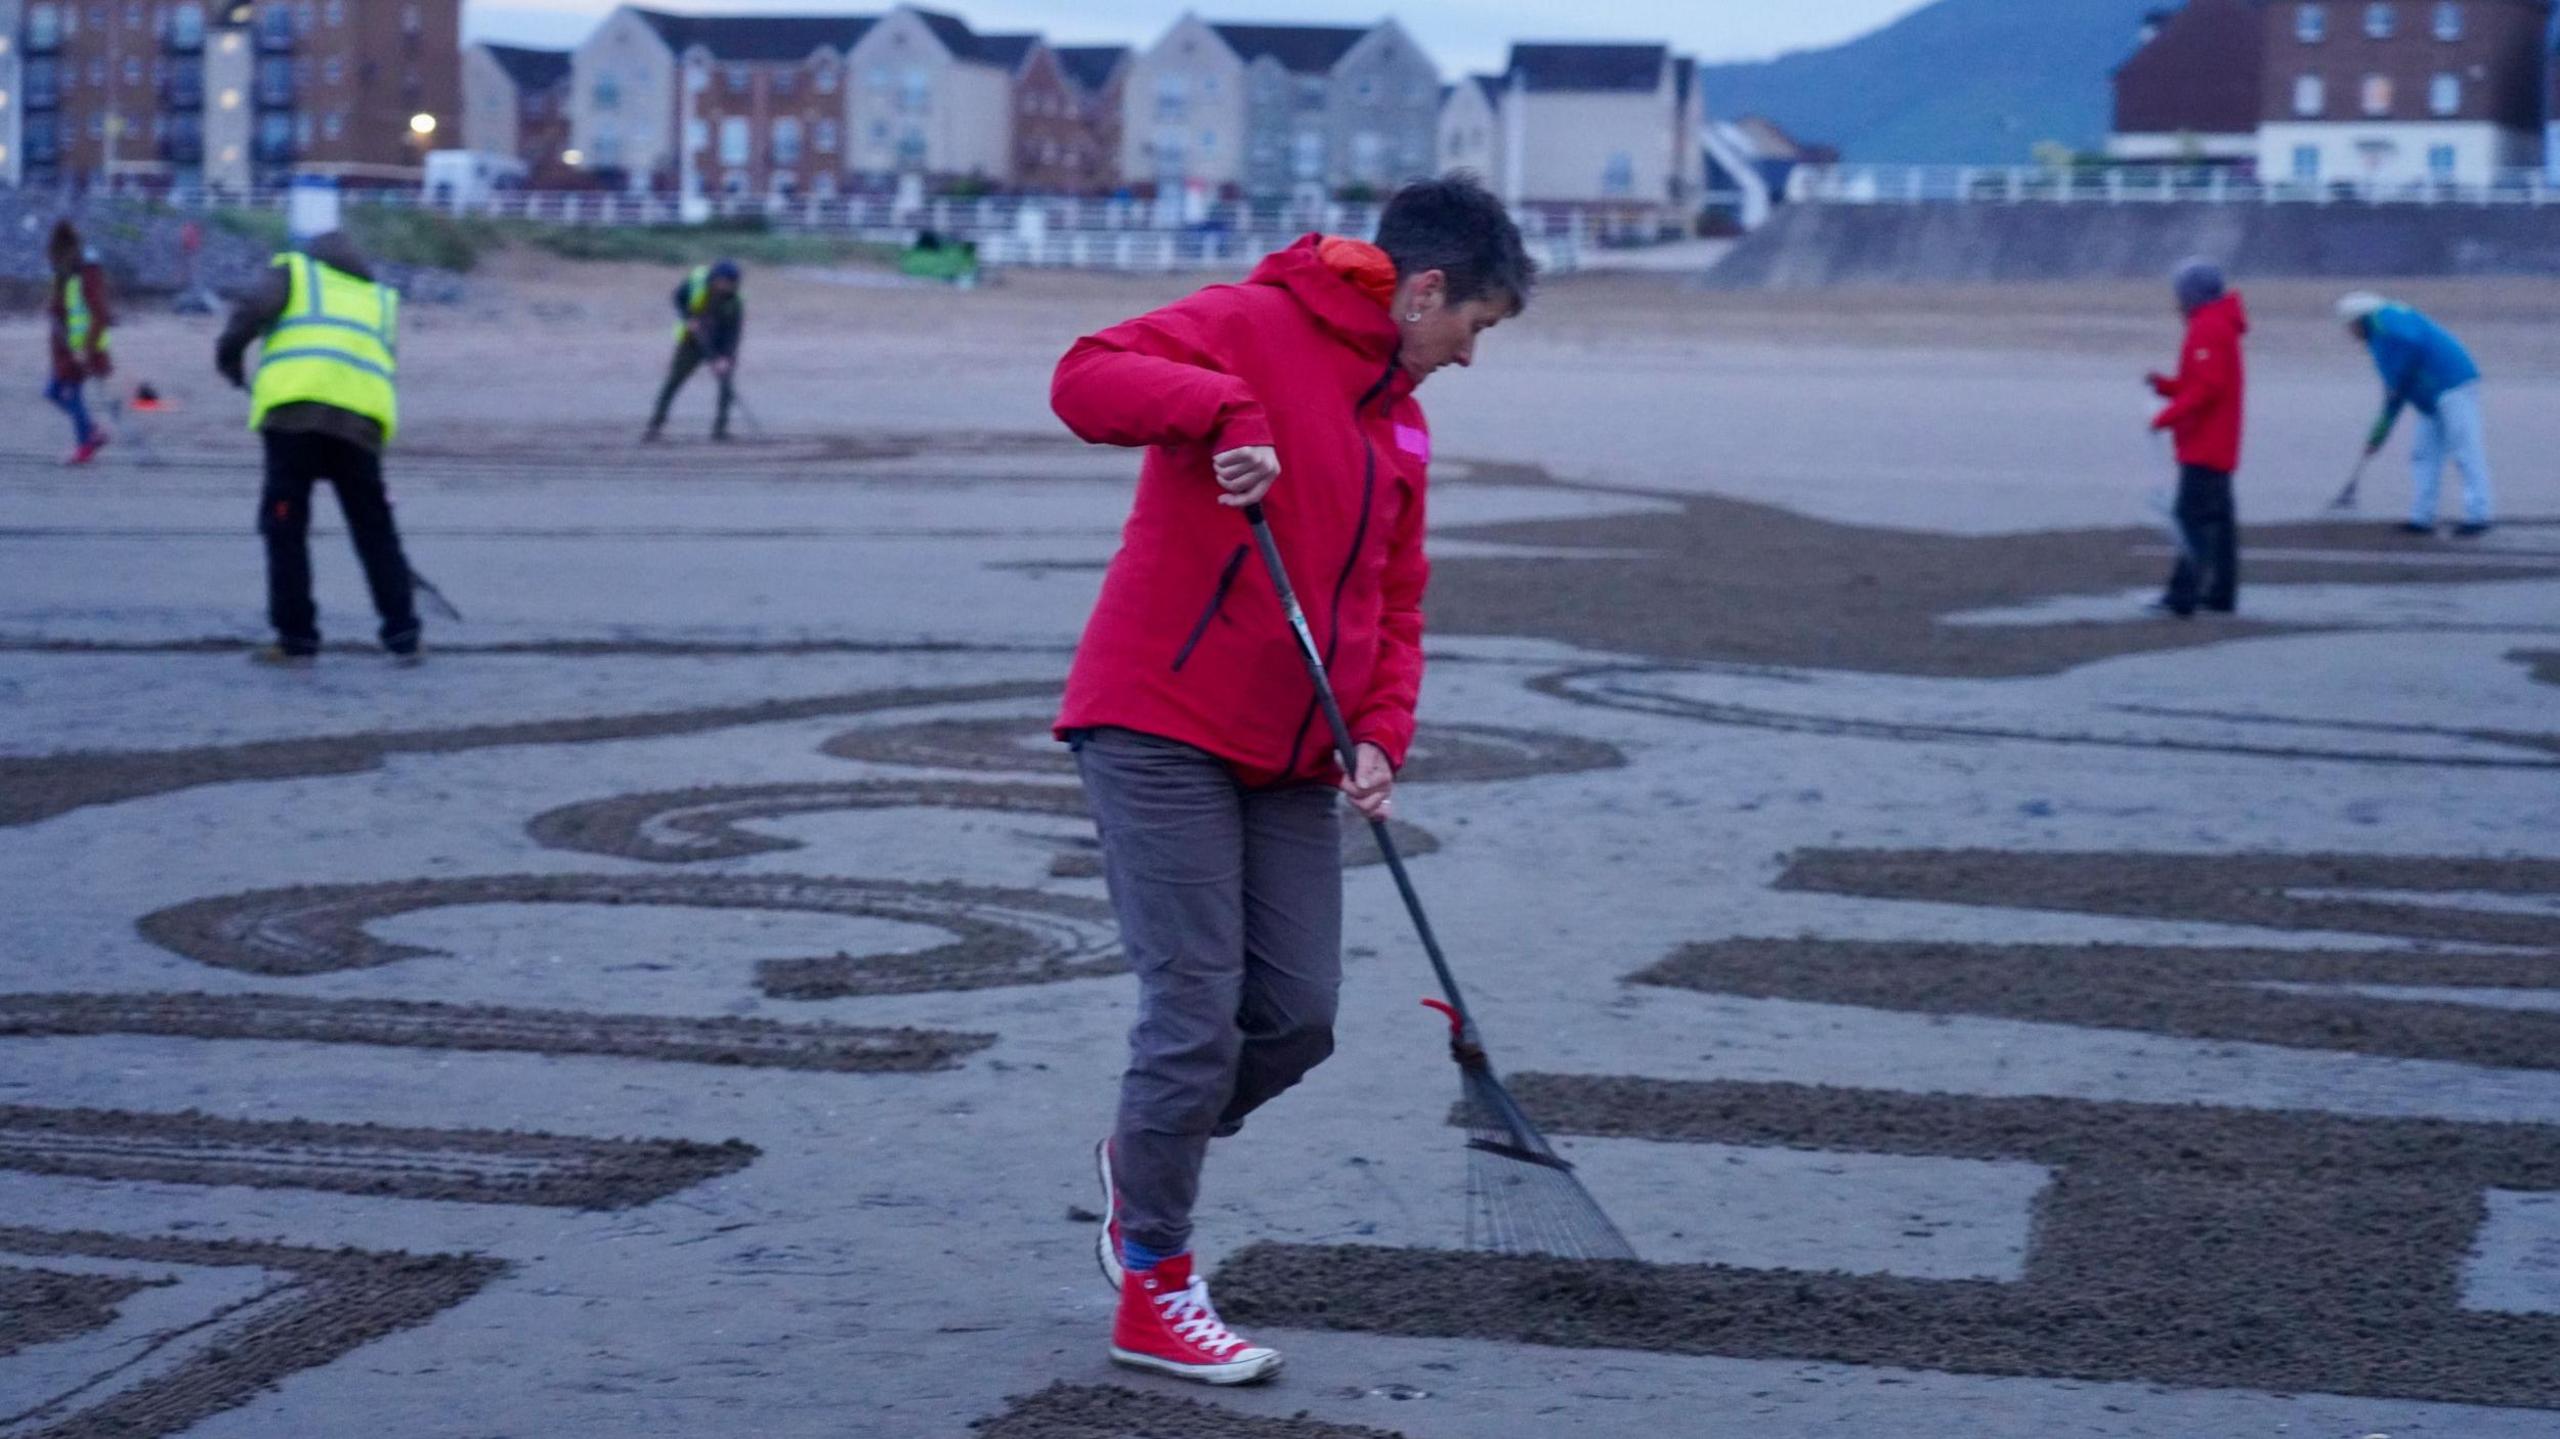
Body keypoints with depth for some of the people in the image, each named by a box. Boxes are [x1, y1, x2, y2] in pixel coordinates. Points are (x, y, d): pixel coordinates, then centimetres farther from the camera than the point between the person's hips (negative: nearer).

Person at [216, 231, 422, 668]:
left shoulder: (294, 269, 20)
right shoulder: (381, 299, 30)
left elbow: (254, 307, 0)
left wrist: (229, 354, 16)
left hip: (294, 407, -3)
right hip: (362, 418, 3)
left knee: (285, 526, 3)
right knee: (375, 530, 12)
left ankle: (296, 637, 2)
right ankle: (404, 635, 10)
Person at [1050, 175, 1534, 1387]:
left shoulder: (1400, 421, 15)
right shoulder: (1252, 325, -9)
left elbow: (1393, 605, 18)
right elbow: (1084, 380, -22)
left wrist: (1380, 735, 2)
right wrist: (1226, 411, -36)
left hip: (1289, 760, 8)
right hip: (1161, 729, -8)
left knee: (1298, 1019, 6)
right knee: (1197, 1013, -8)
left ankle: (1143, 1160, 33)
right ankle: (1154, 1291, 6)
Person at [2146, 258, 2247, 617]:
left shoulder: (2207, 329, -14)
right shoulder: (2222, 326, 19)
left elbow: (2207, 386, -23)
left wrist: (2168, 416, -21)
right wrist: (2166, 385, 9)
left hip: (2203, 448, -11)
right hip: (2218, 447, 11)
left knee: (2193, 516, -13)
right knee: (2218, 517, 13)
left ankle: (2184, 593, -17)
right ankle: (2222, 592, 17)